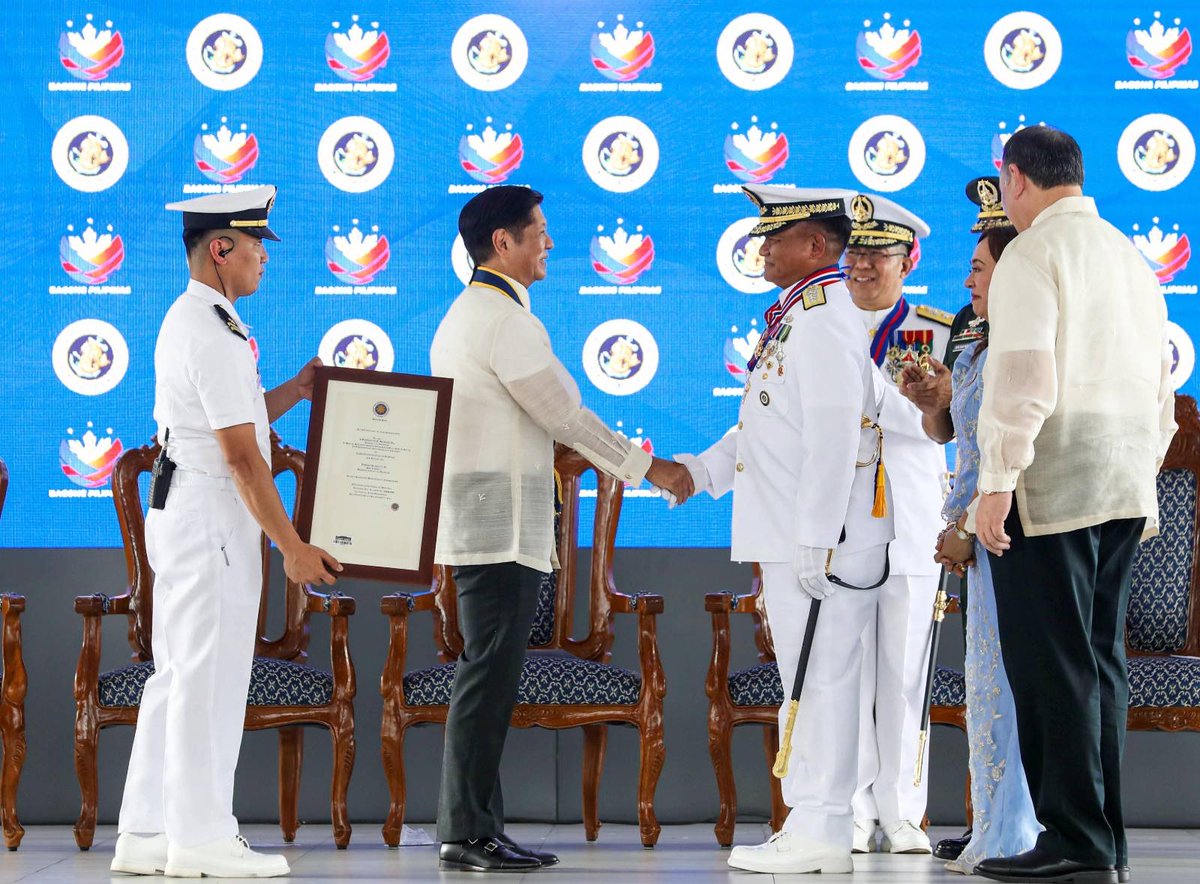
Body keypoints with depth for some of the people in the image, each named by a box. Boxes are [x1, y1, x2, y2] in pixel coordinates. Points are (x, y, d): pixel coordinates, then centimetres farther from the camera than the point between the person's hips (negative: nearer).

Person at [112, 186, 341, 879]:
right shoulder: (213, 334, -17)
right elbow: (242, 456, -19)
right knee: (210, 677, -6)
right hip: (211, 516, -11)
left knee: (179, 676, 12)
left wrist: (294, 391, 13)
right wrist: (293, 548, -17)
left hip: (184, 514, 11)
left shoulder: (189, 322, 16)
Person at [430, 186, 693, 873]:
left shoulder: (467, 314, 20)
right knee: (489, 678, -9)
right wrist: (649, 469, -3)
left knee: (488, 677, 10)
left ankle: (476, 828, 12)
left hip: (479, 526, 10)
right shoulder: (507, 321, -13)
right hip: (502, 529, -10)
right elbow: (565, 414, -12)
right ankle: (469, 834, -9)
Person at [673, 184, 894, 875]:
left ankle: (821, 836, -5)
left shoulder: (824, 319, -15)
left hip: (820, 541, -10)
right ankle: (812, 825, 17)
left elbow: (833, 436, -22)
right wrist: (703, 470, 15)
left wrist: (815, 543, -24)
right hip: (788, 539, 10)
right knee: (807, 681, 12)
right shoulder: (798, 317, 19)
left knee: (820, 680, -7)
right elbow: (769, 423, 25)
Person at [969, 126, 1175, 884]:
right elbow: (1161, 382, 21)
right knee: (1102, 660, 11)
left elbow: (1024, 375, -18)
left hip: (1050, 488, -8)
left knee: (1052, 664, -7)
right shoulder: (1132, 259, 18)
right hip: (1125, 489, 8)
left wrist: (997, 481, -19)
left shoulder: (1033, 254, -7)